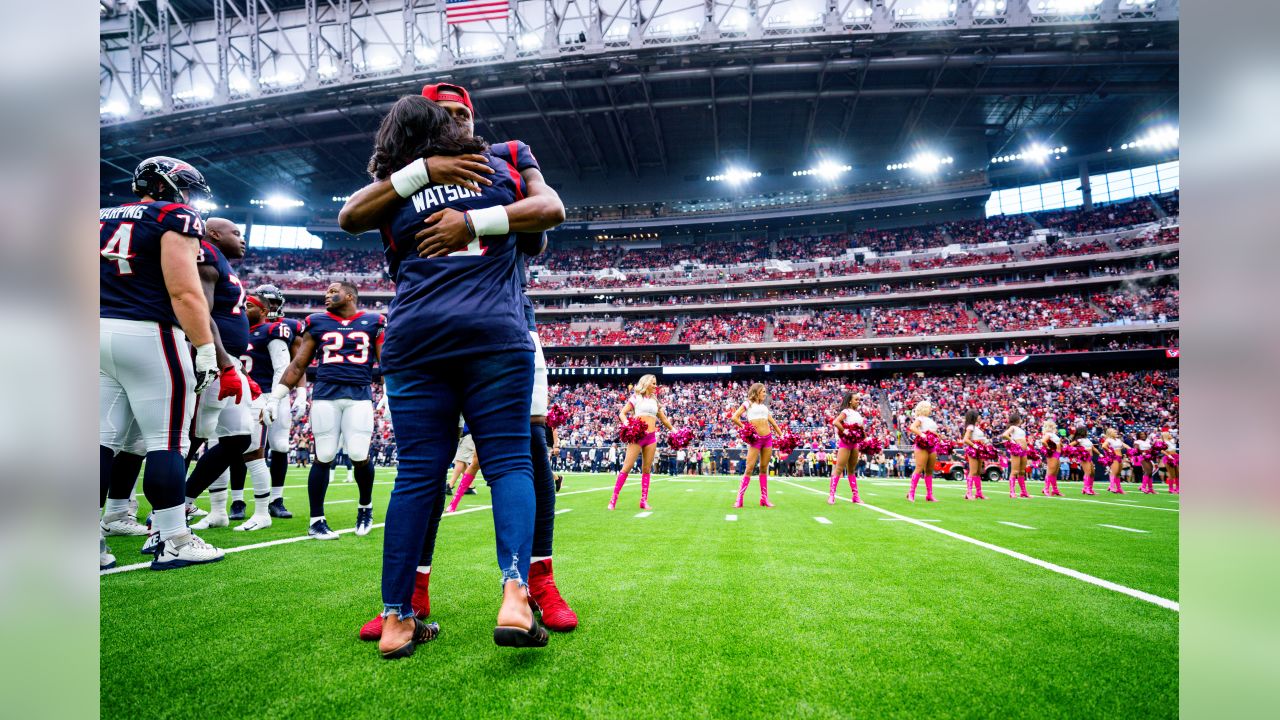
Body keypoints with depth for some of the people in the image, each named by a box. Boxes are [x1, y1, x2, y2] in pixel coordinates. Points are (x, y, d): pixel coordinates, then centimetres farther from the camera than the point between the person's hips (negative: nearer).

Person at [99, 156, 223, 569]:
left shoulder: (104, 218, 19)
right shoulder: (176, 218, -4)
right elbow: (184, 292, -14)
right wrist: (205, 350, -13)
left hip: (101, 332, 8)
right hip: (147, 335, -7)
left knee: (103, 441, 9)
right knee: (167, 442, -2)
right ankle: (174, 542, 3)